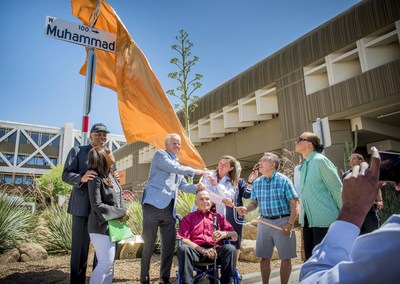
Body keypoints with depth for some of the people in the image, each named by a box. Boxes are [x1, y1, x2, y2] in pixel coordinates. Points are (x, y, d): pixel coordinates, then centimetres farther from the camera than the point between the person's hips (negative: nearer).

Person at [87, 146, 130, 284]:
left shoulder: (111, 175, 7)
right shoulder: (96, 178, -18)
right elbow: (97, 205, -21)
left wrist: (123, 212, -8)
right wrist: (121, 213, -16)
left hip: (112, 225, 8)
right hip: (101, 227, -8)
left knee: (109, 263, 15)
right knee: (106, 262, -2)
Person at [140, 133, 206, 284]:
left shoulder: (178, 164, 23)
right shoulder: (160, 154, 2)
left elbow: (183, 185, 22)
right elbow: (174, 168, -14)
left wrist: (195, 187, 4)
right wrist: (194, 171, -8)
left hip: (170, 209, 7)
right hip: (154, 205, -7)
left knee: (169, 244, 10)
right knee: (149, 244, 0)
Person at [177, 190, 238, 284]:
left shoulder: (218, 217, 23)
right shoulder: (188, 218, 18)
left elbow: (235, 236, 14)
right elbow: (183, 240, 3)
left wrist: (224, 233, -12)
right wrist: (203, 250, -12)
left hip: (215, 250, 1)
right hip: (196, 250, -1)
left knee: (230, 248, -29)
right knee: (183, 248, -33)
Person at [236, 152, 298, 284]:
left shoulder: (284, 180, -9)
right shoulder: (256, 182, 6)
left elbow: (294, 204, -10)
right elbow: (254, 203, 11)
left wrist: (290, 224, -16)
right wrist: (246, 209, -10)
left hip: (282, 221, -4)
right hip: (264, 222, 4)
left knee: (285, 257, 5)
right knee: (264, 257, 11)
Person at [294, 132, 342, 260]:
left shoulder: (320, 160, -12)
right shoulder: (303, 166, 12)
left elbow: (337, 189, -12)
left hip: (324, 220, -8)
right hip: (308, 221, 8)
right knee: (310, 258, 14)